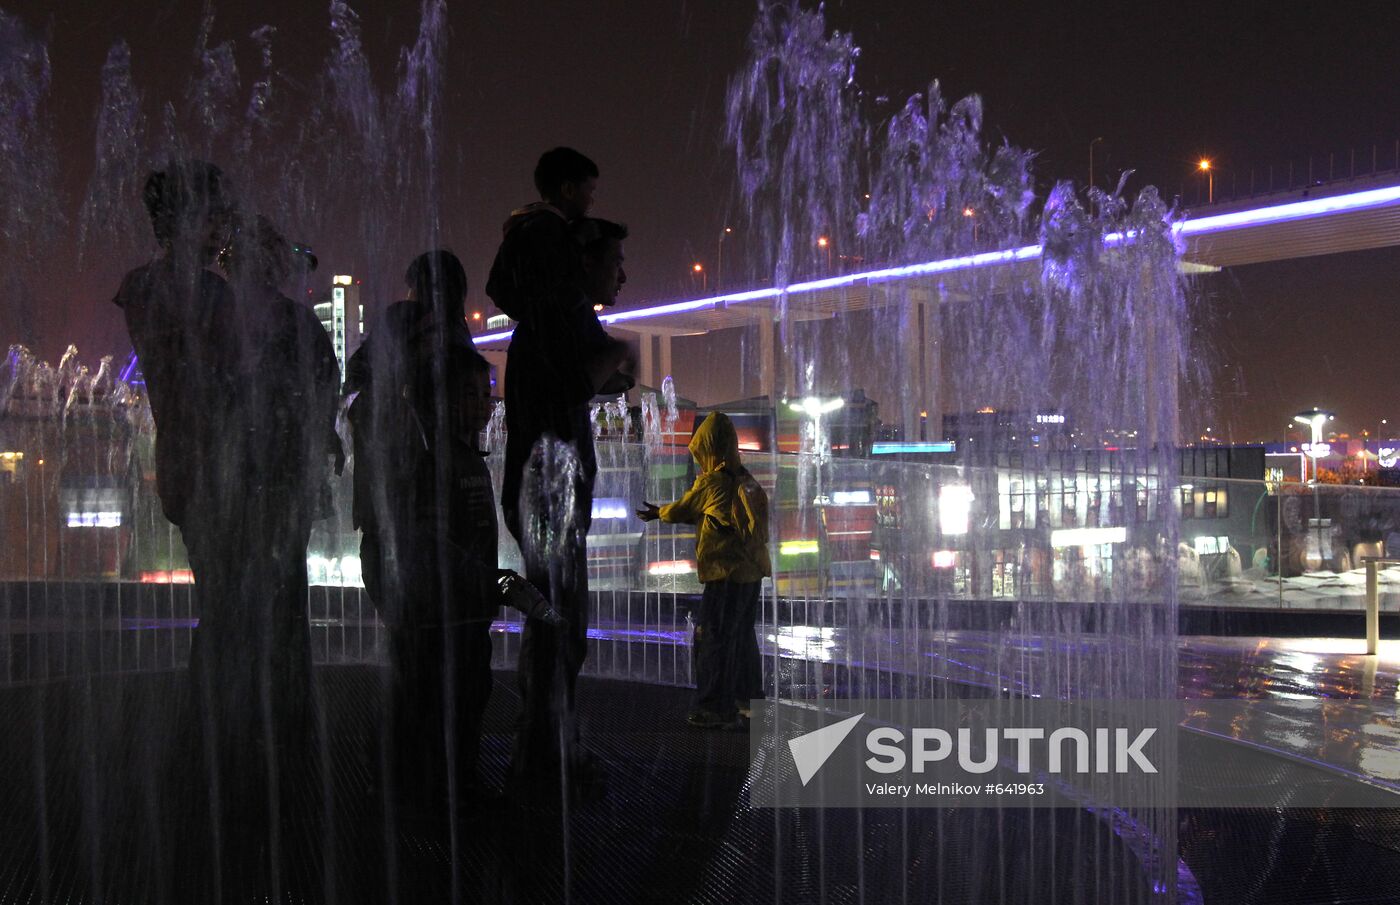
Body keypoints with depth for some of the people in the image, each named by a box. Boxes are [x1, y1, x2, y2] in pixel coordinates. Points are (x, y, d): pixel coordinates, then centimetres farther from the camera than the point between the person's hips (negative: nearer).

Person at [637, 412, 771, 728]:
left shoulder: (710, 481, -11)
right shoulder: (745, 479, 11)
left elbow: (681, 510, 3)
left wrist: (658, 513, 25)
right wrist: (664, 512, 27)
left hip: (727, 571, -8)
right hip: (752, 570, 8)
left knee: (714, 638, -1)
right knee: (742, 637, 18)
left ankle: (716, 708, 1)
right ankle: (749, 699, 27)